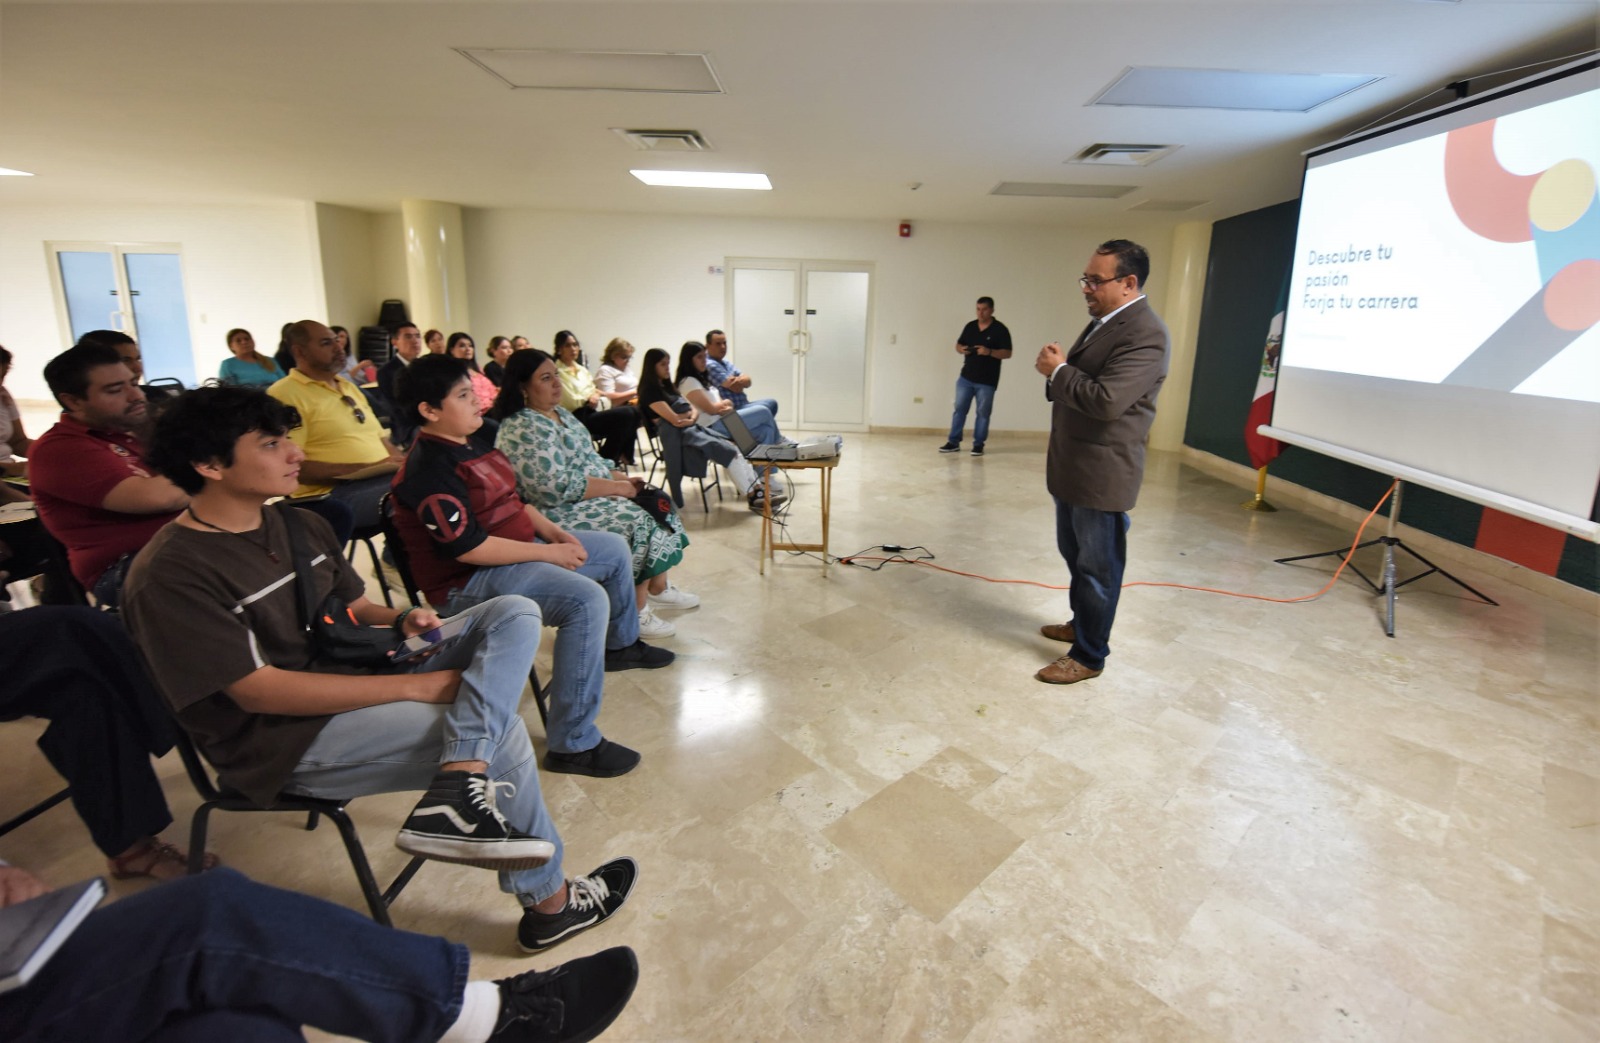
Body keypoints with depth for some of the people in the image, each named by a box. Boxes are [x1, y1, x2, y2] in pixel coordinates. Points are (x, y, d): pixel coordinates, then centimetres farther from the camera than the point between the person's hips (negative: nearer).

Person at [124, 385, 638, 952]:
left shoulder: (297, 524, 8)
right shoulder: (168, 576, -16)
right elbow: (259, 692, -22)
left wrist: (402, 621, -11)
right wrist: (416, 686, -23)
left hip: (354, 674, 8)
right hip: (286, 740, -8)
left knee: (514, 614, -7)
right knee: (502, 733, -19)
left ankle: (456, 789, -30)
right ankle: (550, 904, 1)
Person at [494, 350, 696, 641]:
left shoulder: (559, 413, 12)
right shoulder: (522, 429, -19)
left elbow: (590, 460, 19)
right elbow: (558, 488, -26)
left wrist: (623, 478, 2)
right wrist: (618, 487, -20)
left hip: (594, 496, 10)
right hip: (563, 513, -10)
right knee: (639, 521, -21)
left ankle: (658, 588, 14)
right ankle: (636, 613, -9)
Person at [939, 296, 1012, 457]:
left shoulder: (1000, 329, -6)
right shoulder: (970, 326, 8)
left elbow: (1007, 353, -9)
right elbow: (958, 345, 15)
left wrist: (989, 352, -25)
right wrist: (961, 349, -9)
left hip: (987, 381, -4)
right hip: (966, 377, 4)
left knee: (982, 413, 2)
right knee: (959, 409, 6)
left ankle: (978, 444, 11)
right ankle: (953, 442, 13)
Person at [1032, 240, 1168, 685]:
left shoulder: (1144, 333, -19)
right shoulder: (1101, 322, 13)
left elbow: (1105, 400, -30)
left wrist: (1058, 370, -16)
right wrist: (1056, 370, -3)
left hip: (1102, 473, -10)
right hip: (1072, 468, 10)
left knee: (1097, 566, 3)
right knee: (1075, 555, 22)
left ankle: (1089, 656, 17)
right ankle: (1081, 623, 41)